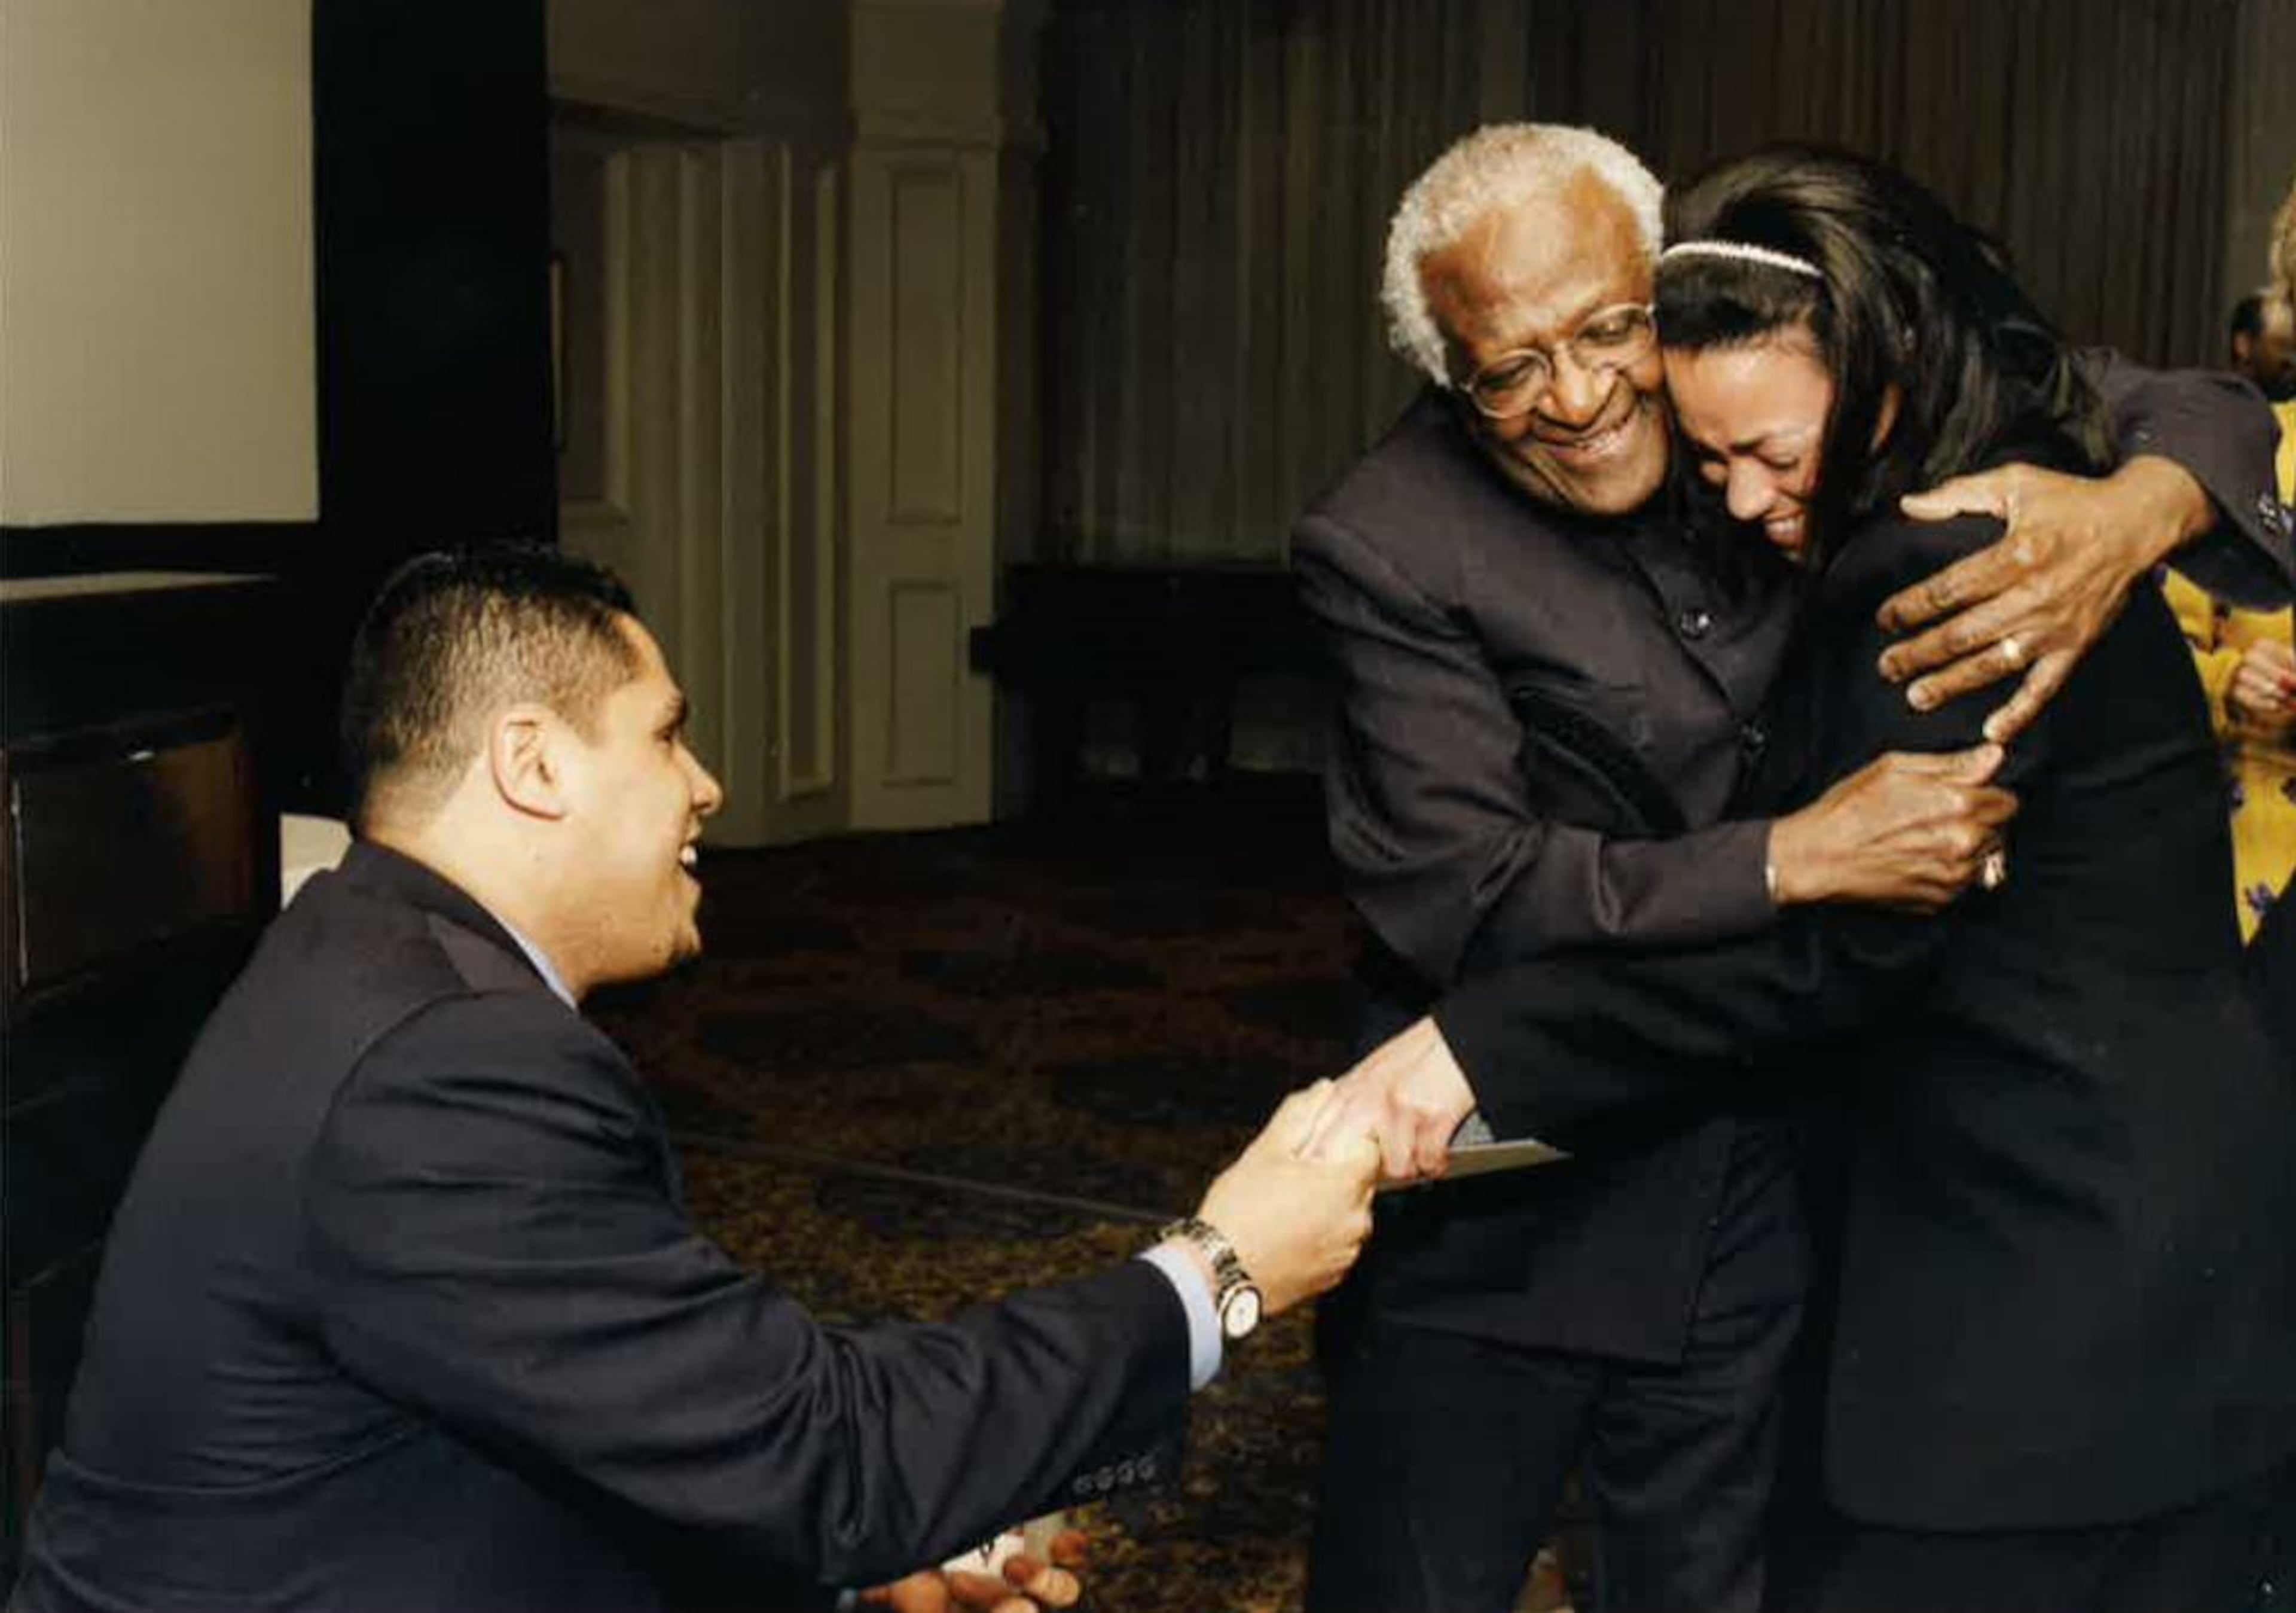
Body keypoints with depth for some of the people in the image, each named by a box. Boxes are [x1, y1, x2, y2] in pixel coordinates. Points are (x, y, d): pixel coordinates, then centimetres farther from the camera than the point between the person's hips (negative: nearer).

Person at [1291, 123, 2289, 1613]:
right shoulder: (1386, 551, -16)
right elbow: (1460, 900, -20)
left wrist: (2134, 514, -25)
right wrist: (1802, 858, -28)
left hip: (1758, 1197, 4)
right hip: (1505, 1221, -3)